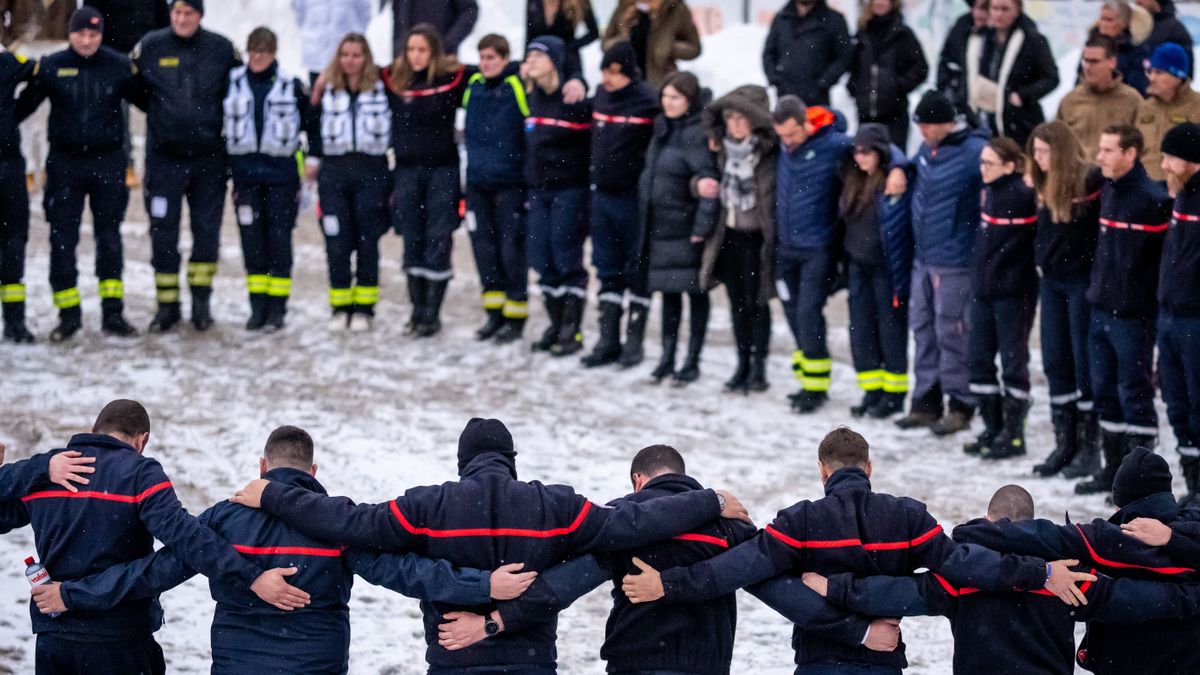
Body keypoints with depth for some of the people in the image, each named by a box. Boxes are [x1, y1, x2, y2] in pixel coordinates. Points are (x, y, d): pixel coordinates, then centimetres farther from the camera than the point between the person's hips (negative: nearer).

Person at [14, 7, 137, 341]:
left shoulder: (119, 66, -2)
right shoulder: (51, 67, -2)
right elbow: (24, 104, 4)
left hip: (107, 163, 0)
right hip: (64, 163, 0)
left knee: (109, 238, 4)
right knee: (62, 240, 1)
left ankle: (113, 313, 10)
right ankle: (68, 315, 8)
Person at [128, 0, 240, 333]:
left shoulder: (222, 49, -1)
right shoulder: (150, 47, -3)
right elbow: (132, 88, 10)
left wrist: (220, 119, 8)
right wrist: (162, 113, 10)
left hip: (209, 156, 1)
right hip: (164, 156, 0)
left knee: (207, 229, 4)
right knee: (163, 231, -1)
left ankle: (201, 300, 16)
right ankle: (167, 303, 8)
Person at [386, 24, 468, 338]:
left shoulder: (452, 78, -5)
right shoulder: (392, 79, 3)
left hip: (442, 171, -3)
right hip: (406, 171, 3)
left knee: (437, 242, -3)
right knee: (412, 244, 7)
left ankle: (432, 314, 0)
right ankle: (417, 309, 15)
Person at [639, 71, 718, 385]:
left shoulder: (698, 135, -17)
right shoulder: (663, 128, 10)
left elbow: (709, 182, -21)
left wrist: (703, 226, -22)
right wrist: (645, 215, 20)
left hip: (687, 229, -8)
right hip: (660, 226, 8)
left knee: (695, 292, 2)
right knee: (668, 292, 13)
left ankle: (692, 361, 9)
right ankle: (667, 357, 21)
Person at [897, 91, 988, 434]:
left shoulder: (973, 150, -16)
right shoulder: (926, 149, 11)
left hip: (954, 261, -8)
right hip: (923, 257, 8)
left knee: (951, 332, -3)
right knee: (923, 328, 13)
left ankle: (960, 405, 8)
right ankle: (926, 402, 22)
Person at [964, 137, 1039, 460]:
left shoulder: (1021, 194, -15)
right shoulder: (989, 191, 9)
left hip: (1013, 291, -8)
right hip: (984, 288, 8)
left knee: (1013, 361, 1)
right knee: (978, 358, 10)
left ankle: (1013, 434, 9)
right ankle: (993, 429, 21)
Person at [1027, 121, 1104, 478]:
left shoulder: (1091, 180, -16)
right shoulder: (1045, 187, 8)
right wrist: (1041, 261, 11)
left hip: (1082, 282, -8)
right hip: (1051, 281, 8)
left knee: (1084, 363, -1)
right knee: (1055, 362, 10)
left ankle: (1089, 446, 7)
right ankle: (1064, 444, 18)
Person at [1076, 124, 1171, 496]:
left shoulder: (1153, 199, -16)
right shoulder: (1107, 191, 9)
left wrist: (1158, 301, -12)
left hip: (1133, 314, -8)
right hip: (1102, 309, 8)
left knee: (1134, 393, -1)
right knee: (1105, 391, 14)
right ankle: (1114, 469, 25)